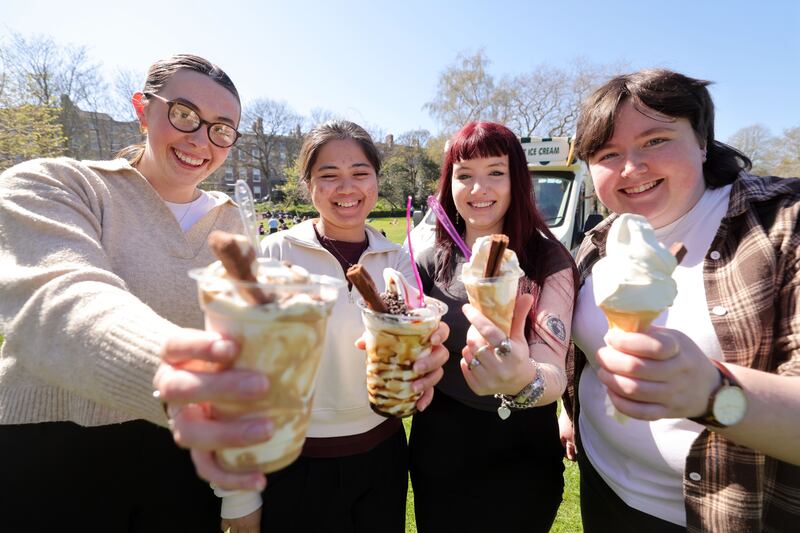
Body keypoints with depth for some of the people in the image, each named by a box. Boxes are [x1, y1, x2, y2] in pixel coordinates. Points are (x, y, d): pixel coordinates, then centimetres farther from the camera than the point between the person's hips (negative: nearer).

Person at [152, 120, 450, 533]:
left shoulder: (397, 259, -2)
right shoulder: (276, 253, -12)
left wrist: (421, 360, -32)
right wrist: (238, 497, -7)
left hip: (382, 452, 4)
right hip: (295, 462, -3)